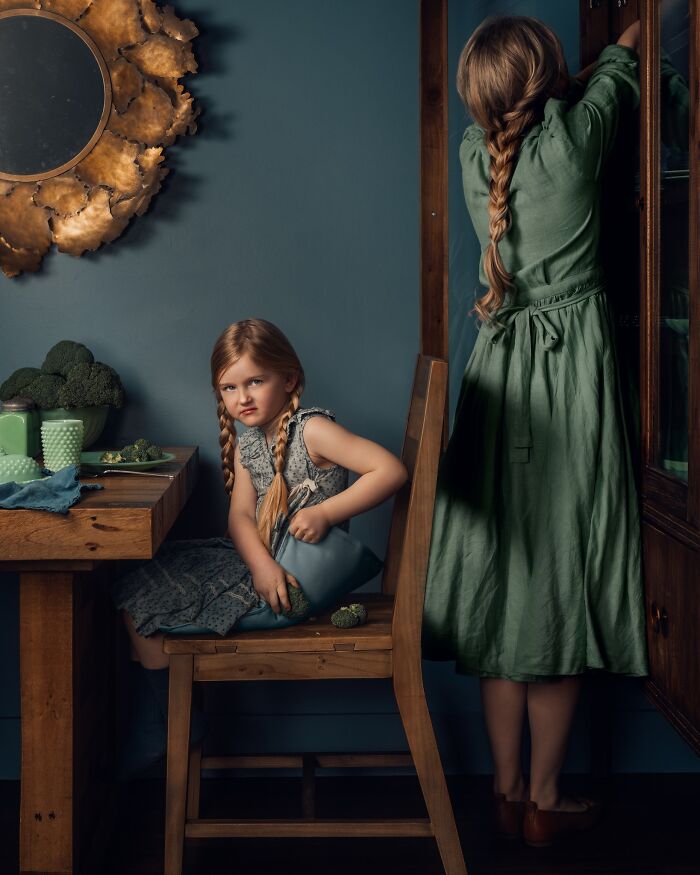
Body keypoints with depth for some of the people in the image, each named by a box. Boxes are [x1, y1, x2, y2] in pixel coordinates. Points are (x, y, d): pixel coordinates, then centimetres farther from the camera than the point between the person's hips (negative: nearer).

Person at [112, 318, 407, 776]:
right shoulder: (245, 442, 8)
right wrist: (262, 565, -23)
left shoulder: (313, 429, -15)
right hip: (260, 562, 9)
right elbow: (241, 516, -3)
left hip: (301, 575, -8)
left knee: (144, 601, -9)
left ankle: (156, 732, 10)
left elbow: (391, 469, -24)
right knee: (137, 597, 8)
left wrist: (325, 512, -26)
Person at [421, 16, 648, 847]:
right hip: (572, 372, -5)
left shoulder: (475, 151, 2)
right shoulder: (570, 143, -11)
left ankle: (507, 791, 20)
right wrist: (636, 33, 29)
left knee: (504, 584, 9)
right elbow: (615, 72, 11)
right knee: (560, 580, 2)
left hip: (500, 373, 5)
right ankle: (546, 801, 13)